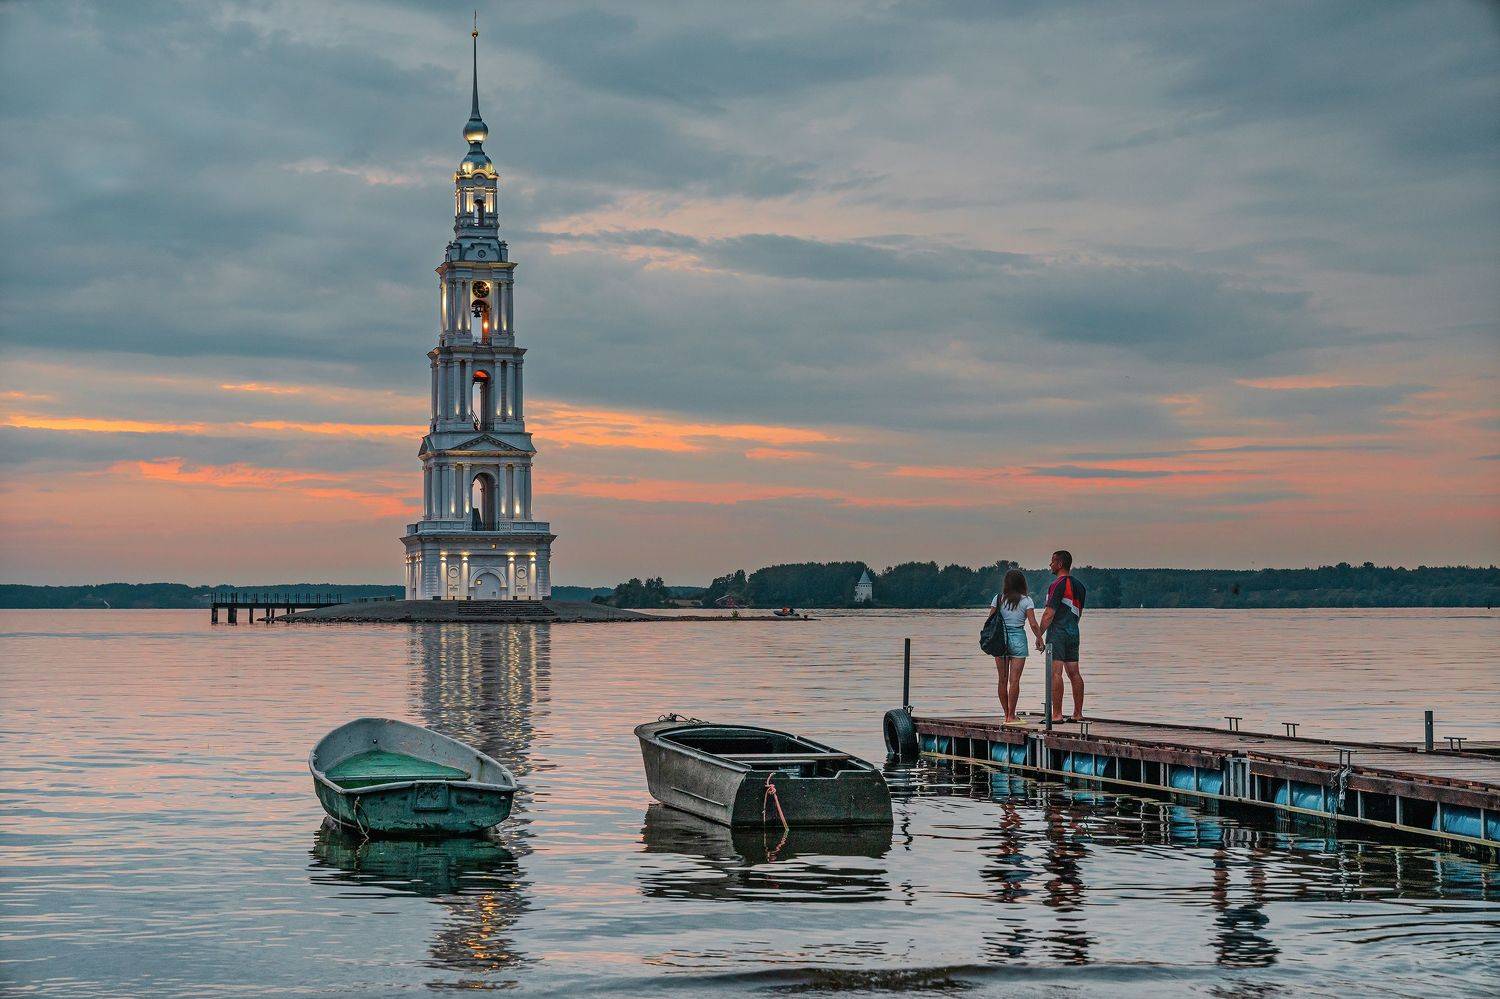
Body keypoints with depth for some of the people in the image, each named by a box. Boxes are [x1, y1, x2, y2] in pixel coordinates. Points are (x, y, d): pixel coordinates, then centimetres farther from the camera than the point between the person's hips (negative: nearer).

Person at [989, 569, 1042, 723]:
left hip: (1000, 639, 3)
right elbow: (1033, 625, -8)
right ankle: (1011, 715, -4)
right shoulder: (1026, 601, -3)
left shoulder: (998, 599, 3)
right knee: (1014, 680, -2)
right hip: (1018, 639, -3)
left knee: (1003, 680, 9)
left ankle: (1007, 714, 13)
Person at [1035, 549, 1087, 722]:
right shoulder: (1078, 585, 14)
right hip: (1073, 633, 9)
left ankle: (1057, 714, -14)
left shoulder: (1058, 585, -12)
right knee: (1074, 673, 10)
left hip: (1057, 632, -9)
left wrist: (1039, 635, -11)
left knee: (1055, 673, -10)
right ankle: (1078, 713, 11)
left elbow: (1049, 614, -16)